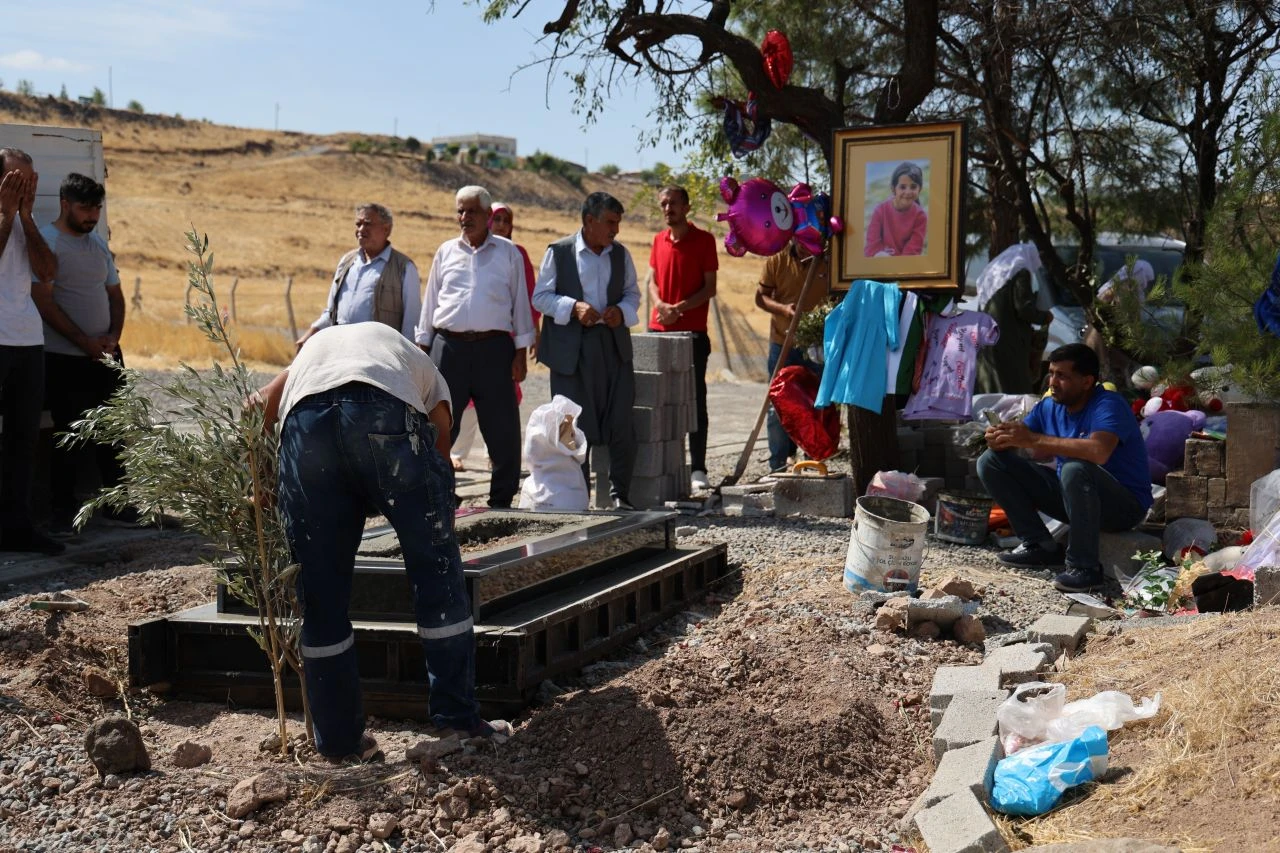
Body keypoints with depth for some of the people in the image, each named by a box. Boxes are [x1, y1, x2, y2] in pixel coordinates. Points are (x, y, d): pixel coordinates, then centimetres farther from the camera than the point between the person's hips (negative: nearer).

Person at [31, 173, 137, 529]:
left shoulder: (98, 243, 13)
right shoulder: (46, 242, -9)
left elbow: (115, 295, 17)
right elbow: (44, 302, -15)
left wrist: (113, 336, -1)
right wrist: (85, 342, -16)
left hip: (105, 355, 6)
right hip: (64, 359, -6)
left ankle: (118, 502, 17)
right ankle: (63, 508, 9)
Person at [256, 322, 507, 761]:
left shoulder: (313, 346, 44)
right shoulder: (420, 366, 39)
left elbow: (259, 408, 25)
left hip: (305, 420, 2)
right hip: (387, 413, -2)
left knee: (321, 592, 12)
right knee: (436, 569, 13)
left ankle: (339, 738, 20)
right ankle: (458, 717, 18)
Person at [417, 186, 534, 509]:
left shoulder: (509, 253, 6)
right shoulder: (446, 252, 12)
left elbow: (520, 303, 6)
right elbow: (430, 302, 15)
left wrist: (521, 352, 1)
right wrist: (422, 348, 9)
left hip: (494, 348, -2)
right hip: (448, 346, 2)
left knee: (502, 428, 0)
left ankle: (501, 499, 10)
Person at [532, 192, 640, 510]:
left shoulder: (621, 254, 9)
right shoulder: (558, 252, -2)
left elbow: (632, 293, 17)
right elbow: (540, 296, -2)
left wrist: (622, 311, -5)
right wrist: (573, 307, -17)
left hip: (614, 346, 3)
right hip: (571, 349, -3)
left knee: (621, 424, -2)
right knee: (575, 427, 4)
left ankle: (619, 493, 8)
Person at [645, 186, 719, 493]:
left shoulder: (703, 240, -2)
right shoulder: (659, 240, 13)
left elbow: (709, 288, -4)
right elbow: (651, 280, 13)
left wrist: (680, 308, -17)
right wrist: (660, 305, -7)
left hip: (692, 331, -5)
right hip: (659, 330, 5)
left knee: (695, 401, -3)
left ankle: (697, 469, -2)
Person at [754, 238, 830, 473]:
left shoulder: (830, 262, -1)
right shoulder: (777, 260, -1)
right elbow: (761, 296, 2)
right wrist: (782, 308, -17)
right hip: (782, 344, 0)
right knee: (778, 408, 1)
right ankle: (778, 467, 9)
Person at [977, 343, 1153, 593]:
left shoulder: (1109, 405, -20)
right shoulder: (1049, 406, 2)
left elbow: (1099, 451, -39)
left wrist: (1033, 439, -36)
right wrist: (999, 438, -24)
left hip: (1125, 504, -7)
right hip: (1069, 495, 7)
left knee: (1075, 468, -41)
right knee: (991, 462, -2)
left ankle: (1084, 567, -27)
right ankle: (1040, 546, -5)